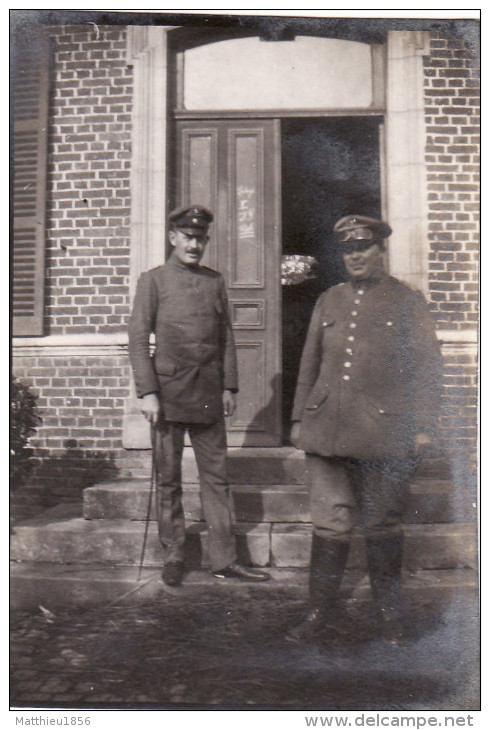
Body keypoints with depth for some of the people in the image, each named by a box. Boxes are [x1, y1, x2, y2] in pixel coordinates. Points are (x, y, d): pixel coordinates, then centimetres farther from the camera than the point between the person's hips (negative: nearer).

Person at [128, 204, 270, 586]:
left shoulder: (215, 281, 13)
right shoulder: (153, 280, 2)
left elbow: (226, 337, 14)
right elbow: (138, 339, -2)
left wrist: (229, 387, 8)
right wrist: (147, 393, -10)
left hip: (209, 396, 3)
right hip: (168, 393, -3)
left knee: (216, 477, 6)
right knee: (169, 480, 7)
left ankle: (224, 559, 16)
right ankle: (173, 556, 22)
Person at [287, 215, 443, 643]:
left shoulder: (407, 302, 4)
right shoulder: (328, 301, 14)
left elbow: (427, 367, 2)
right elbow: (310, 363, 17)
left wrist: (423, 427, -4)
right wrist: (300, 418, 14)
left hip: (384, 433, -2)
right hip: (326, 429, 3)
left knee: (383, 526, 9)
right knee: (330, 523, 4)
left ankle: (390, 611, 29)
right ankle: (324, 611, 19)